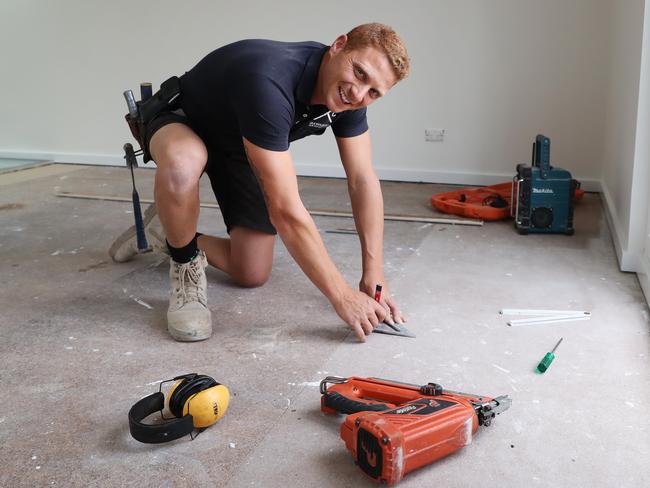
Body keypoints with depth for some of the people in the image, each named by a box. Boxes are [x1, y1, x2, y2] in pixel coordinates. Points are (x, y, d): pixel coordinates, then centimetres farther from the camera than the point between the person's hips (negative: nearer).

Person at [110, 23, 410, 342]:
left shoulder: (348, 93, -20)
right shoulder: (269, 82, -42)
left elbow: (363, 181, -14)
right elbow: (285, 210, -44)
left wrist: (374, 276, -20)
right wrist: (343, 296, -39)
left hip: (240, 147, 6)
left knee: (251, 275, 0)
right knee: (183, 162, -44)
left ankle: (167, 233, 26)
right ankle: (186, 267, -15)